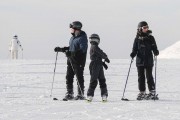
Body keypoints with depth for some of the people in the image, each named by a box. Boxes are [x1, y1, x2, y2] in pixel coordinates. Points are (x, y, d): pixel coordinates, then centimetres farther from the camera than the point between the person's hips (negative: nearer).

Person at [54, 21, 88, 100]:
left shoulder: (82, 38, -12)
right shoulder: (73, 37, 16)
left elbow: (82, 50, -22)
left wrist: (72, 53, -30)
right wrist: (61, 49, 15)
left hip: (78, 61, -9)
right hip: (71, 60, 9)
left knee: (79, 77, -3)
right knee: (69, 77, 7)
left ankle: (80, 95, 4)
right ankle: (69, 94, 13)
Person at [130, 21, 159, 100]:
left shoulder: (150, 38, 2)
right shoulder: (137, 39, 4)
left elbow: (154, 48, 2)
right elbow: (135, 49, 6)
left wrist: (156, 52, -18)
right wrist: (133, 54, -13)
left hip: (148, 61, -2)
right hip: (140, 61, 2)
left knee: (149, 77, -3)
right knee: (141, 77, 6)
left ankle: (152, 93, 4)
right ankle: (142, 93, 13)